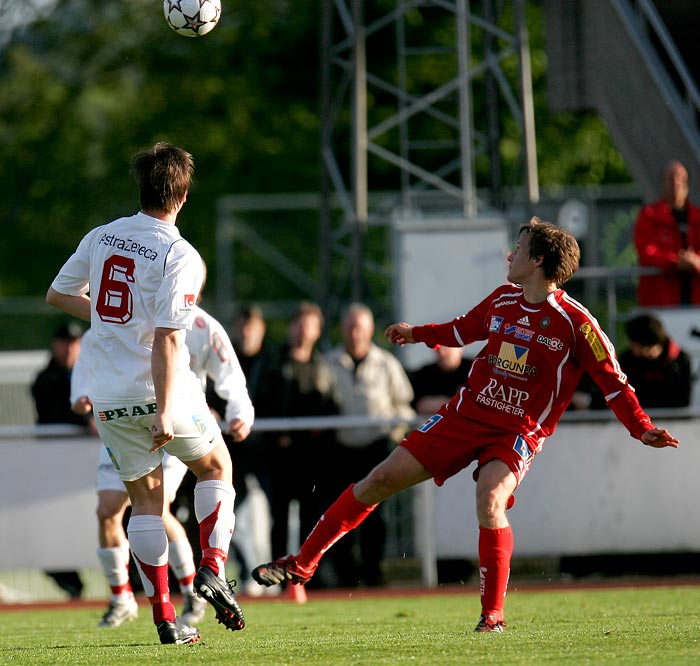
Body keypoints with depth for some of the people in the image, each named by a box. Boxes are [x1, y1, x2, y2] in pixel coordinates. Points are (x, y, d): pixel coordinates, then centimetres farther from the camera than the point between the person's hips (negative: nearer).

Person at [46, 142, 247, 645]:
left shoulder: (101, 237, 3)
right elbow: (166, 340, -20)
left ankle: (163, 617, 7)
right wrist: (163, 413, -21)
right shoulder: (180, 256, -14)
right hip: (160, 392, -4)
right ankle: (212, 569, 2)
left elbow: (58, 295, 16)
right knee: (216, 466, 20)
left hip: (110, 398, 4)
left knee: (145, 498, 12)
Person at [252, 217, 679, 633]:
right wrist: (419, 334, 30)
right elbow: (464, 330, 26)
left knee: (490, 501, -33)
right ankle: (302, 564, 11)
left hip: (518, 433, -5)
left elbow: (611, 379, -9)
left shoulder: (574, 322, -13)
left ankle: (493, 614, -17)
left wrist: (642, 429, -16)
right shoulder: (503, 300, 5)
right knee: (381, 479, 0)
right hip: (466, 414, 5)